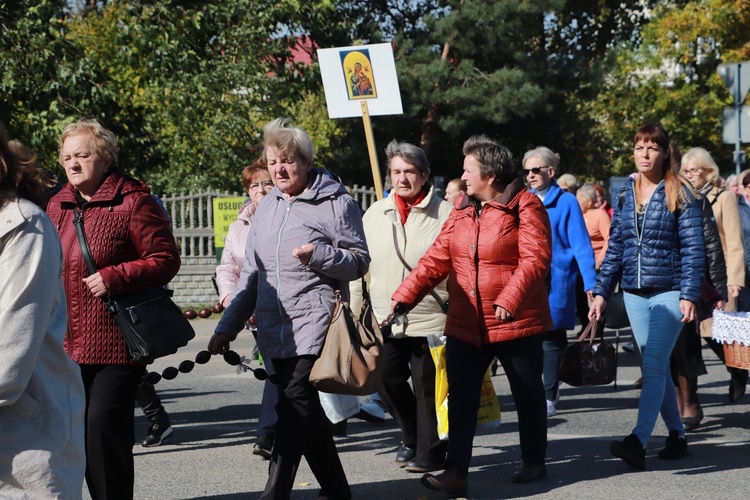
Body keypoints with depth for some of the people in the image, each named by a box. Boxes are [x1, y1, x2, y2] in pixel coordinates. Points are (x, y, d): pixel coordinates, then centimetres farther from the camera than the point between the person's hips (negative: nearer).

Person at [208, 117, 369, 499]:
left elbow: (360, 261, -2)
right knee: (306, 410, 9)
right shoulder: (266, 208, 17)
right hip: (274, 327, 7)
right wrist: (227, 326, 14)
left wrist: (320, 254, -20)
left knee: (294, 404, -15)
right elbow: (251, 274, 20)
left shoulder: (335, 202, -2)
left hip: (313, 324, -7)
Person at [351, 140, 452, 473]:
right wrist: (354, 309, 13)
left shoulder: (444, 214, -3)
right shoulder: (375, 214, 10)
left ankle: (429, 451, 15)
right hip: (384, 319, 5)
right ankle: (411, 436, 32)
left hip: (429, 318, -5)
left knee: (428, 386, 0)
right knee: (387, 380, 9)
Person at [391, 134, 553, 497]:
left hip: (516, 323, -5)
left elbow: (535, 259, -20)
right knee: (461, 398, -1)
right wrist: (404, 296, -4)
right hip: (465, 326, 5)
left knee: (528, 395, 11)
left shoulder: (525, 207, -10)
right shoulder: (461, 210, 9)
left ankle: (534, 463, 27)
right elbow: (437, 259, 5)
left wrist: (510, 300, -31)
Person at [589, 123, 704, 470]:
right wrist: (601, 291, 7)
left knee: (654, 366, -14)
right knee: (656, 367, 9)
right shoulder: (625, 193, 10)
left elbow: (693, 248, -7)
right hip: (634, 293, 5)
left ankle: (638, 441, -22)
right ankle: (677, 435, 21)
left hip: (669, 292, -5)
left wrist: (689, 294, -15)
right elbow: (615, 246, 13)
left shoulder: (679, 193, -5)